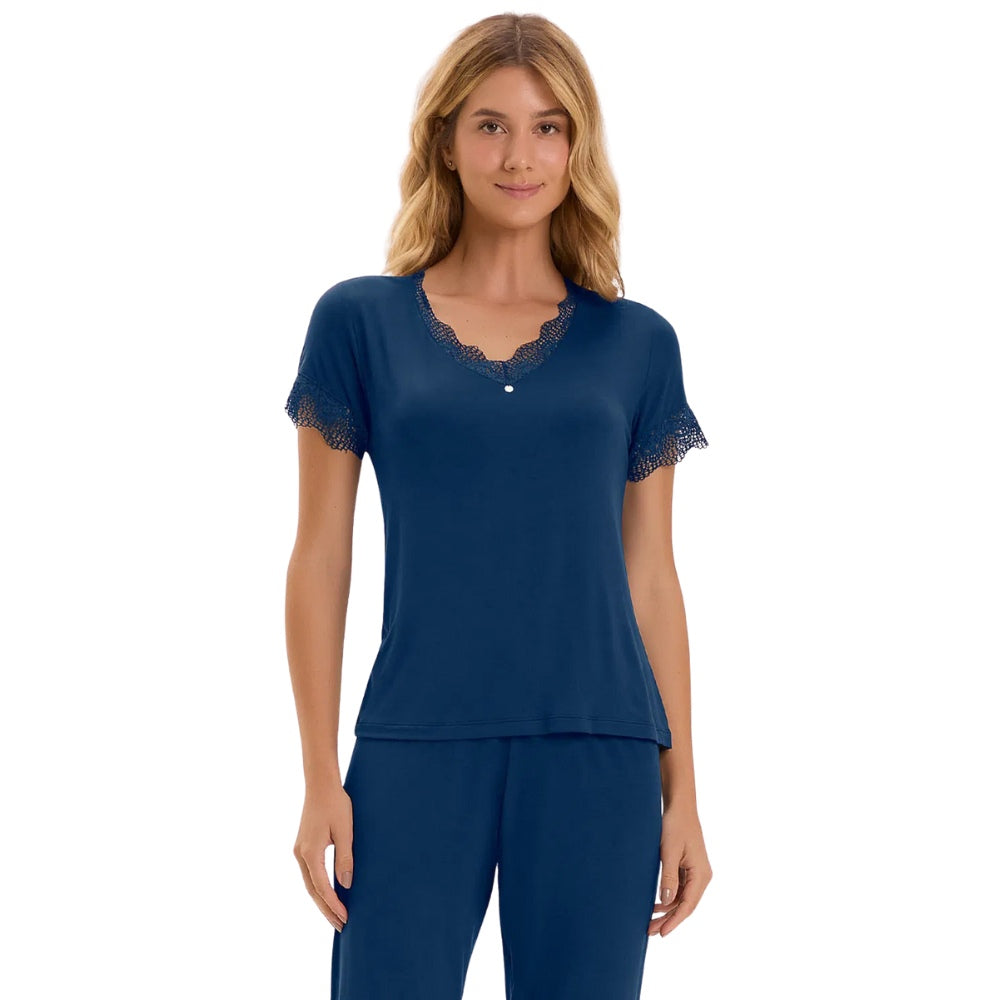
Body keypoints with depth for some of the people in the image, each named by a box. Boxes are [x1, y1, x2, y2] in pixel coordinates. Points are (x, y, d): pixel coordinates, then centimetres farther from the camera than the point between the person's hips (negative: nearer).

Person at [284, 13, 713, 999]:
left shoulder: (637, 344, 8)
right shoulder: (360, 323, 4)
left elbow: (651, 579, 9)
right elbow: (320, 560, 4)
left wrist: (681, 792, 6)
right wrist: (320, 779, -1)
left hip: (597, 756, 1)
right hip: (417, 752, -1)